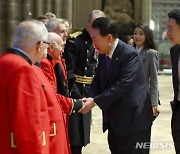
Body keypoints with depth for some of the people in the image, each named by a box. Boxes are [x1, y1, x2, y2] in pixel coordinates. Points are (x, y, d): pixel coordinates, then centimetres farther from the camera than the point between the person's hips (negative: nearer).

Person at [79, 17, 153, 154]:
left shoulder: (129, 54, -19)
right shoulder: (103, 55, 7)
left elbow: (122, 85, -26)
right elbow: (97, 81, 9)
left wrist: (95, 101, -25)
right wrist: (90, 99, -12)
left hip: (132, 118, -8)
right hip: (114, 121, 8)